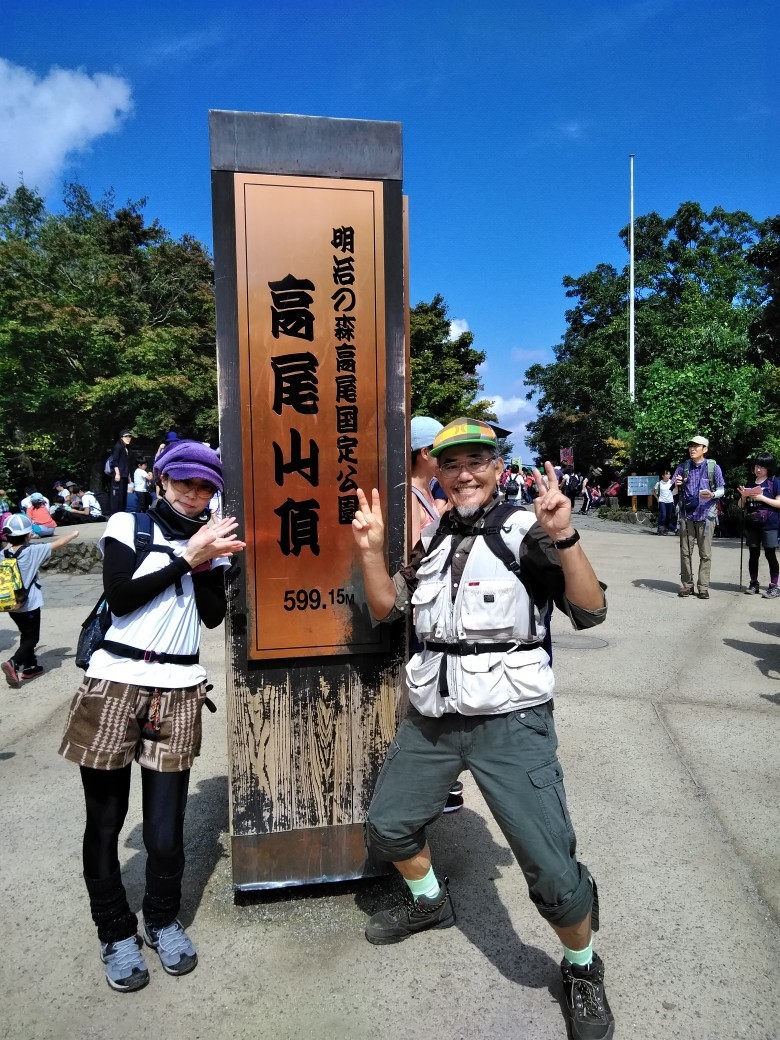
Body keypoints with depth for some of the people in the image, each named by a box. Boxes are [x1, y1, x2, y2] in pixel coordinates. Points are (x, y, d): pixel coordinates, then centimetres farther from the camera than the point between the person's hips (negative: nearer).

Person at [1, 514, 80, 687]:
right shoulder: (32, 550, -15)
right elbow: (57, 544, -9)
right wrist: (73, 534, 7)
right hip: (29, 605, -6)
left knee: (26, 635, 21)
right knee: (31, 638, 3)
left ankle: (30, 667, 28)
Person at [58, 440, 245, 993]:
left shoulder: (212, 538, 10)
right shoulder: (128, 524, 3)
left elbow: (213, 616, 1)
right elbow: (120, 598, -10)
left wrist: (208, 560, -12)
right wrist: (186, 557, -10)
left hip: (177, 692, 2)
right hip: (114, 682, -1)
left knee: (165, 831, 3)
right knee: (105, 821, 8)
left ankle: (163, 919, 31)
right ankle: (116, 932, 31)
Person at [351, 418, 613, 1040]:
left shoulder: (526, 531, -9)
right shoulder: (432, 538, 7)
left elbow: (590, 611, -17)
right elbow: (386, 607, 10)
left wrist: (564, 537, -33)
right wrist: (371, 549, -6)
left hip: (509, 720, -6)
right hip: (432, 717, 6)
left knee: (551, 867, -6)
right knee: (387, 827, 20)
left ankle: (583, 971, 27)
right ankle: (430, 902, 50)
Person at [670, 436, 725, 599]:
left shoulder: (713, 467, 0)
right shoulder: (683, 467, 6)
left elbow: (721, 489, 4)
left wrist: (712, 495, -18)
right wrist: (676, 485, -15)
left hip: (706, 515, -2)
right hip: (687, 514, 2)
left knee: (705, 553, 2)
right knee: (685, 552, 5)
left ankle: (703, 587, 8)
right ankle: (686, 585, 14)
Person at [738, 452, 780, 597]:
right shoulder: (750, 484, 14)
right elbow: (741, 506, 16)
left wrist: (762, 498, -16)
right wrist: (743, 495, -4)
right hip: (751, 524, 5)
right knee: (753, 554, 9)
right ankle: (753, 584, 16)